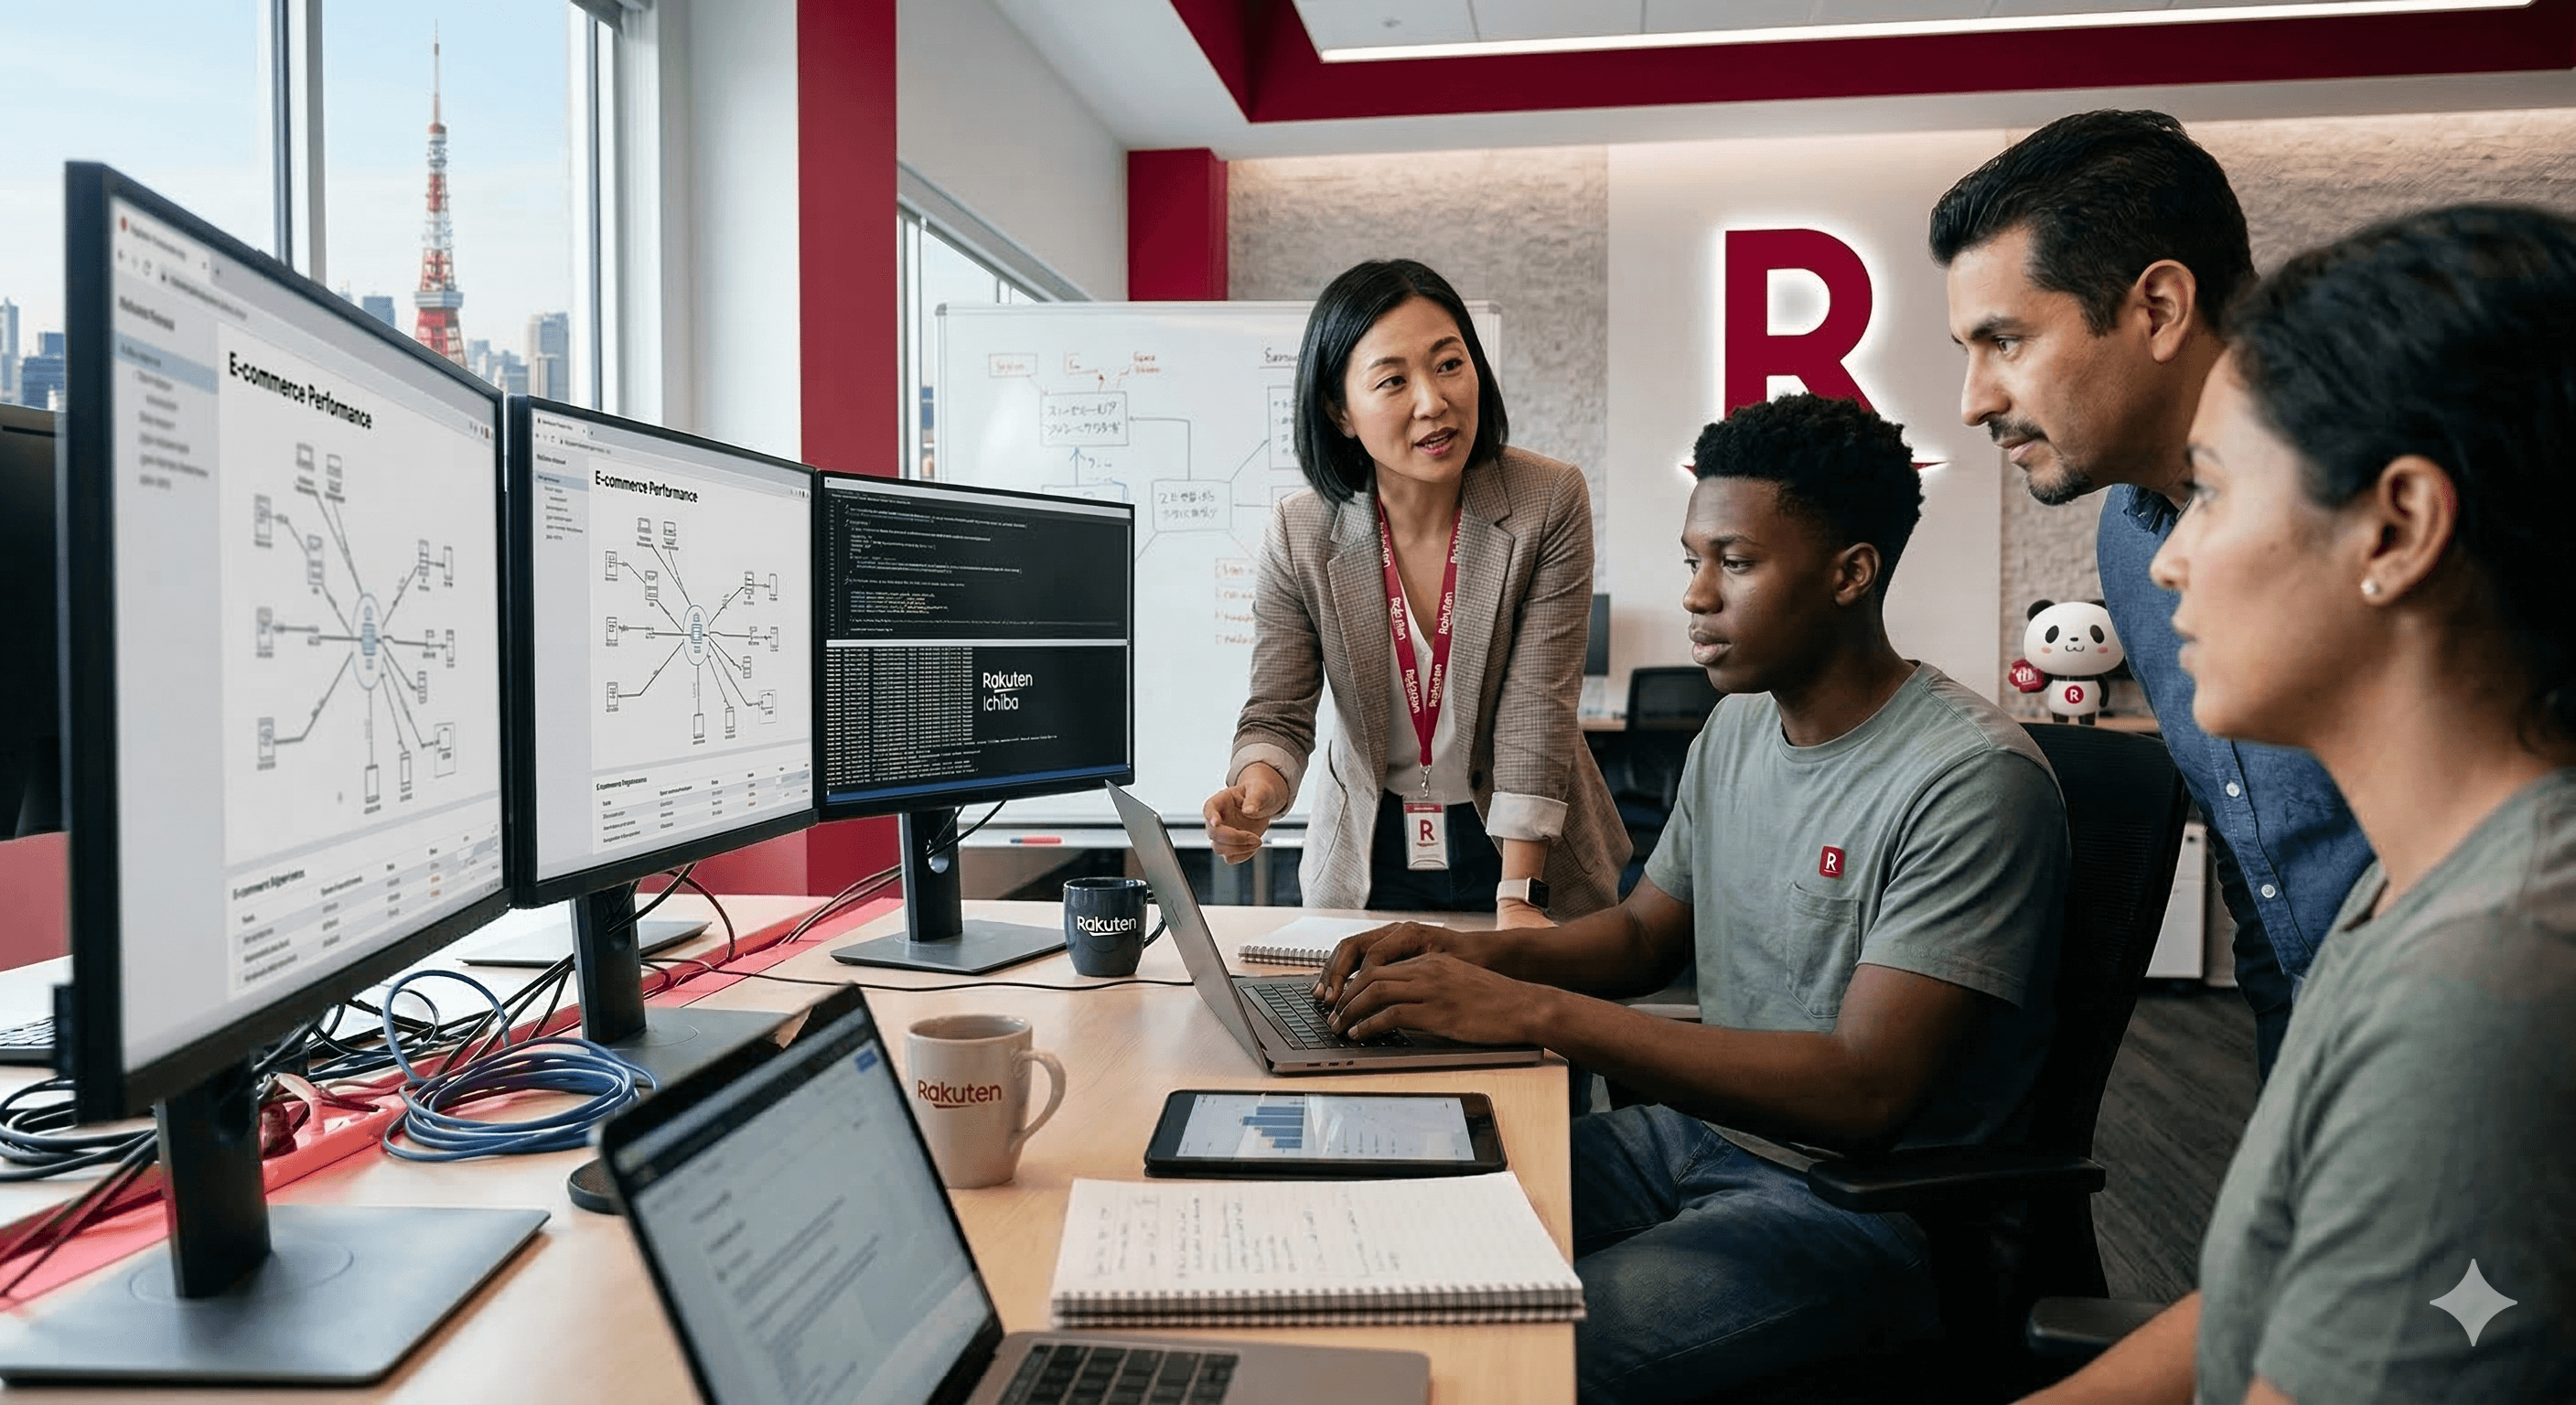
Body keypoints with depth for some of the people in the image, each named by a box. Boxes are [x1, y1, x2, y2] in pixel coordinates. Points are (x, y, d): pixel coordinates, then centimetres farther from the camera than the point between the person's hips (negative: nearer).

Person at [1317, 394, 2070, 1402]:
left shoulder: (1972, 779, -19)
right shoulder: (1738, 726, 7)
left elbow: (1866, 1091, -26)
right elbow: (1645, 932, 19)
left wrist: (1537, 1012, -30)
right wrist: (1473, 953, -3)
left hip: (1867, 1201, -7)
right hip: (1698, 1133, 8)